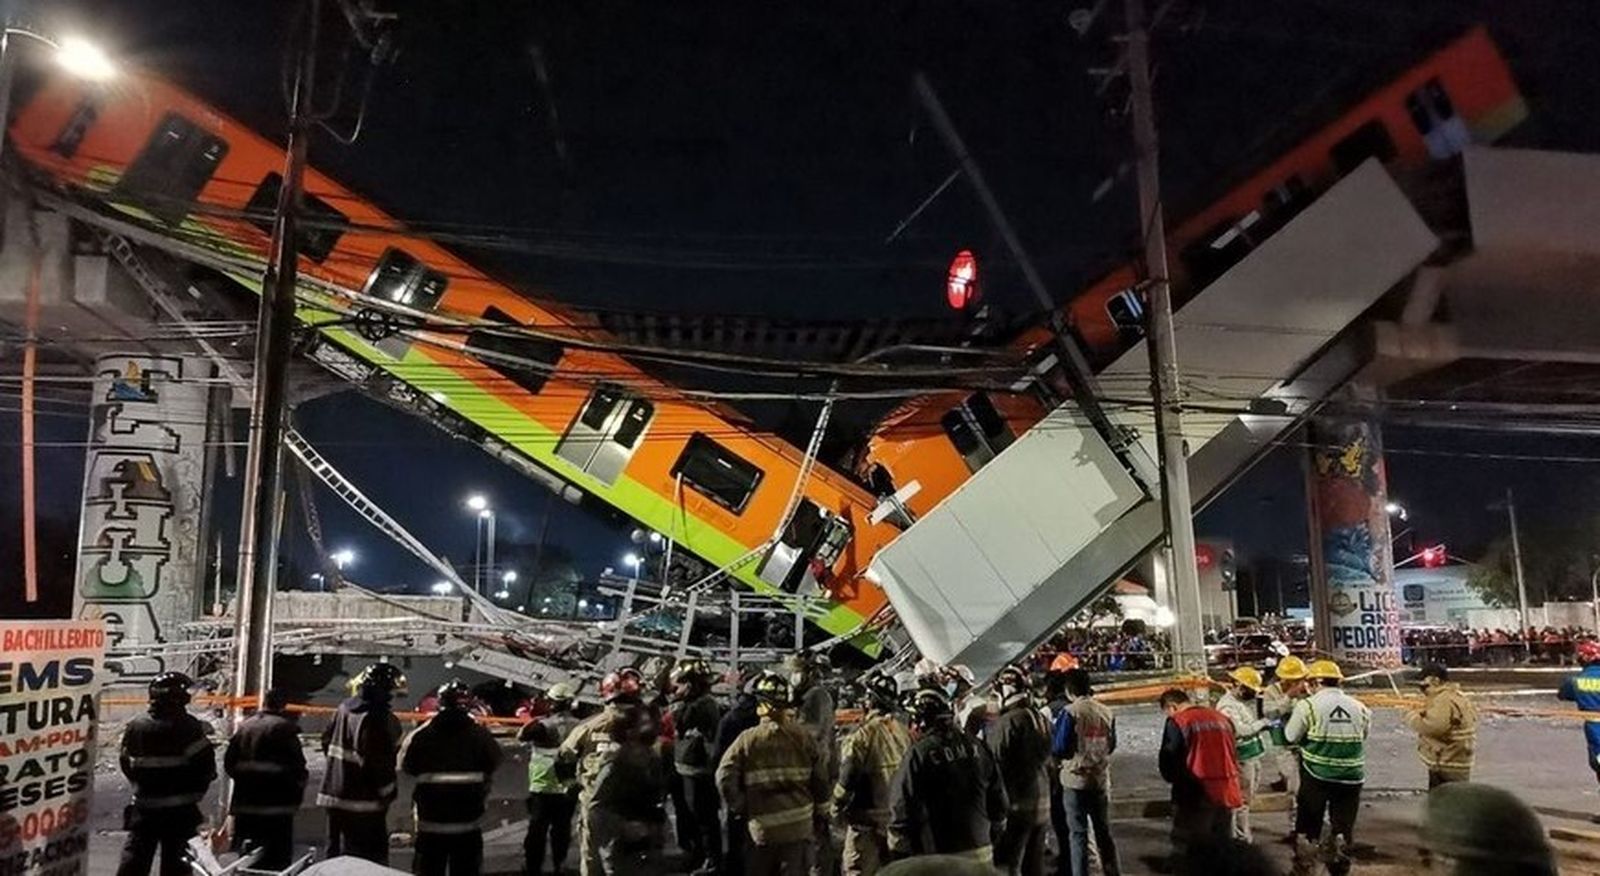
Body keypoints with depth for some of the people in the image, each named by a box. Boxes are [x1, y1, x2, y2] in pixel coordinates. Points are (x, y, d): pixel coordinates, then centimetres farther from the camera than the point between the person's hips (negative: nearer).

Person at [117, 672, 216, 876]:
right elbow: (206, 762, -15)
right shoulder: (188, 727, -15)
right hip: (180, 810, -5)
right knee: (175, 859, 3)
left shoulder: (135, 726, 3)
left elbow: (126, 764, 11)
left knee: (134, 854, 12)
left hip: (144, 806, 5)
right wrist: (194, 793, 5)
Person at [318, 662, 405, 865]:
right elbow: (378, 762, -20)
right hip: (363, 803, -9)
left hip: (335, 795, 9)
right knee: (373, 859, -3)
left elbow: (327, 742, 17)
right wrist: (388, 793, -8)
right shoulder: (376, 719, -19)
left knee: (336, 852, 19)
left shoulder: (344, 709, 7)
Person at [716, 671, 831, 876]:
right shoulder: (803, 737, -5)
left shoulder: (748, 739, -11)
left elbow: (725, 778, -13)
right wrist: (821, 815, 12)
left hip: (763, 827, -1)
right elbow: (821, 778, -1)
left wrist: (740, 808, 2)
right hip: (799, 825, 1)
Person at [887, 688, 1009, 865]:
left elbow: (903, 811, -13)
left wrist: (899, 854, -2)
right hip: (982, 854, 6)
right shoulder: (978, 748, 5)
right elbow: (999, 802, 10)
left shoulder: (918, 754, -13)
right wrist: (991, 837, 24)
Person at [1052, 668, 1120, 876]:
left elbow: (1059, 748, -14)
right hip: (1101, 780, 5)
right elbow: (1111, 745, 10)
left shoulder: (1069, 712, -16)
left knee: (1078, 833, 4)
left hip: (1076, 780, -5)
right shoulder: (1106, 712, -1)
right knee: (1104, 832, 18)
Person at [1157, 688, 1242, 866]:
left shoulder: (1177, 721, -9)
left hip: (1196, 793, -6)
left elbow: (1168, 758, -8)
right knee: (1223, 847, 18)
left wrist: (1174, 779, 10)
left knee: (1187, 850, 4)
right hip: (1226, 792, 6)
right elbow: (1232, 753, 16)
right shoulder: (1222, 718, 11)